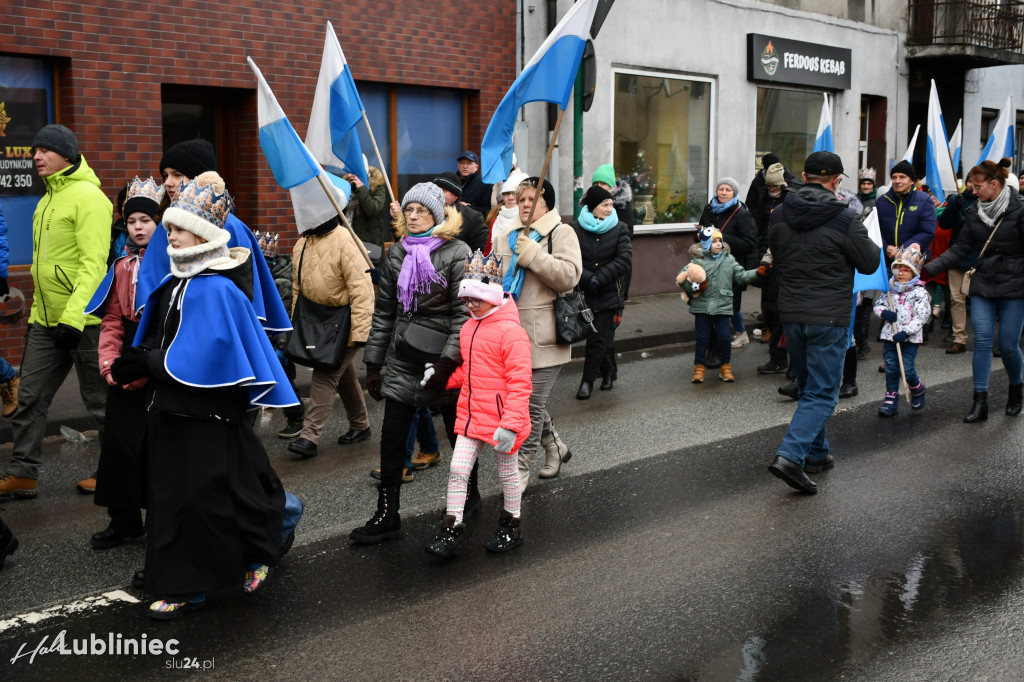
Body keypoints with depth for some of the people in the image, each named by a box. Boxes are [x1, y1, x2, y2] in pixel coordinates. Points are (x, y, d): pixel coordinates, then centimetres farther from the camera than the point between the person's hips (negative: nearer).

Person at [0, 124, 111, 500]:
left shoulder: (88, 197, -13)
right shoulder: (48, 199, 15)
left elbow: (94, 264, -20)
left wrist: (73, 316, -26)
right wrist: (37, 313, 20)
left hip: (85, 320, -9)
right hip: (47, 321, 9)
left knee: (100, 399, 5)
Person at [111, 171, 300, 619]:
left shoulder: (216, 289, -18)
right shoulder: (174, 283, 10)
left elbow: (201, 356, -22)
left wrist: (143, 365, -17)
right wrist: (137, 363, -1)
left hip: (208, 413, -8)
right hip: (172, 408, 8)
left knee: (210, 494, 3)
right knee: (174, 496, 11)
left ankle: (263, 548, 28)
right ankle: (184, 587, 22)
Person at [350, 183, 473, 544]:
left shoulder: (456, 253, -7)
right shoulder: (397, 254, 8)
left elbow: (464, 312, -12)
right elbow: (384, 311, 11)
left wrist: (448, 362, -19)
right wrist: (373, 363, 8)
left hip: (443, 357, -4)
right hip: (403, 359, 4)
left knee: (458, 432, 12)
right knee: (391, 438, 1)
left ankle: (469, 494, 35)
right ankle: (387, 516, 9)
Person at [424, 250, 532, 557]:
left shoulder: (511, 332, -18)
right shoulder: (468, 328, 8)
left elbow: (519, 382, -20)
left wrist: (510, 424, -25)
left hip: (500, 418, -6)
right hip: (470, 414, 7)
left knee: (507, 472, 12)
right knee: (457, 470, 2)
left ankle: (511, 528, 30)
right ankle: (450, 531, 9)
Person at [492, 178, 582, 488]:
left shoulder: (561, 233, -4)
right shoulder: (507, 238, 15)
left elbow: (569, 276, -17)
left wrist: (533, 255, -19)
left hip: (543, 335, -6)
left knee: (532, 404, -3)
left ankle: (521, 469, 8)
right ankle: (555, 447, 35)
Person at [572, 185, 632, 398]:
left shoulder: (619, 228, 2)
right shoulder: (576, 228, -1)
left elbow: (624, 260, -7)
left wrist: (599, 278, -15)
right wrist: (588, 278, -21)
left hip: (609, 293, 0)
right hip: (583, 293, 0)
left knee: (597, 339, -3)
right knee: (598, 338, 8)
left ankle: (588, 380, 7)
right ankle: (607, 372, 30)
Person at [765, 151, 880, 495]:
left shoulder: (779, 215, 2)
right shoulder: (844, 218, -13)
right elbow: (870, 264, -3)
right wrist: (871, 243, 16)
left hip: (790, 314, 5)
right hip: (829, 318, -5)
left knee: (808, 387, 20)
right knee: (822, 393, 0)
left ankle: (816, 454, 28)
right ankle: (790, 456, -15)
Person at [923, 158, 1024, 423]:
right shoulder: (975, 213, 5)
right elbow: (960, 249, 6)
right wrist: (929, 268, -3)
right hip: (983, 286, 4)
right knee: (982, 342, -2)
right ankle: (980, 402, 1)